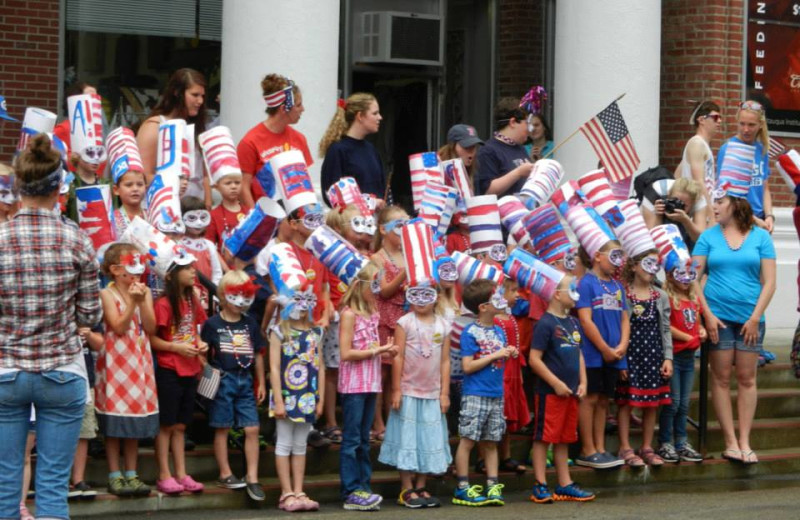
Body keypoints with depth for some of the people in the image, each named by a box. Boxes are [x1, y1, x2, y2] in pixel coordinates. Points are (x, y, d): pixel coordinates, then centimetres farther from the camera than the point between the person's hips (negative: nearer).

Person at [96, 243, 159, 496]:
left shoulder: (145, 292, 6)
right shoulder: (107, 294, -8)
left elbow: (151, 327, -3)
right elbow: (119, 327, -16)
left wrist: (143, 301, -13)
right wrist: (132, 301, -20)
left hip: (139, 361, 5)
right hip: (116, 362, -5)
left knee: (135, 423, 8)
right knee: (114, 424, -1)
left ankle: (131, 474, 14)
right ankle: (115, 476, 5)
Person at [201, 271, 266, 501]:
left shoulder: (250, 324, 9)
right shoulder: (212, 324, -3)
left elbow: (257, 354, 14)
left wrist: (261, 383, 13)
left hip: (245, 380, 4)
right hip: (223, 379, -4)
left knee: (252, 429, -1)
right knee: (222, 428, 5)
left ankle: (252, 478, 2)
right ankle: (225, 474, 13)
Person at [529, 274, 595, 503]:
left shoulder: (573, 323, 12)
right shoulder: (546, 324, -13)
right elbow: (534, 359, -16)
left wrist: (582, 382, 8)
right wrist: (556, 383, -17)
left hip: (570, 393, 8)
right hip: (549, 392, -8)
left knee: (564, 439, 13)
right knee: (543, 437, -2)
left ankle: (565, 485, 19)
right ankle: (540, 486, 2)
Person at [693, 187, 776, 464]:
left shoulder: (760, 237, 3)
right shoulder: (708, 237, 5)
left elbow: (769, 282, 1)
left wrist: (755, 317, -7)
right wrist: (707, 314, -8)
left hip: (750, 318, 0)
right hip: (718, 316, 0)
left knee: (746, 378, 2)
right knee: (721, 378, 0)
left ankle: (744, 442, 7)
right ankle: (731, 442, 4)